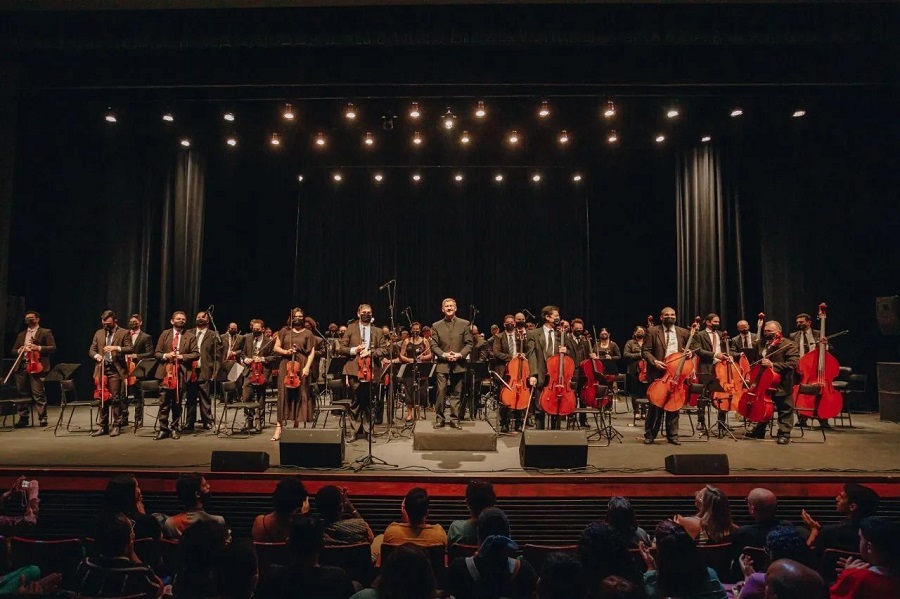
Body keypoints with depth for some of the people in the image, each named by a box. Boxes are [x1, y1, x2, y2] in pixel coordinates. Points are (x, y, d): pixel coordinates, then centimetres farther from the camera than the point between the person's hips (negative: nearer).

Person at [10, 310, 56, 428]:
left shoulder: (45, 332, 6)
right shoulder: (21, 334, 23)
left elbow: (53, 348, -4)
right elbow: (13, 350, 22)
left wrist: (38, 348, -17)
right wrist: (19, 350, -1)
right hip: (21, 366, 6)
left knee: (38, 394, -9)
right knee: (22, 393, 6)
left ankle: (42, 418, -4)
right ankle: (23, 418, 14)